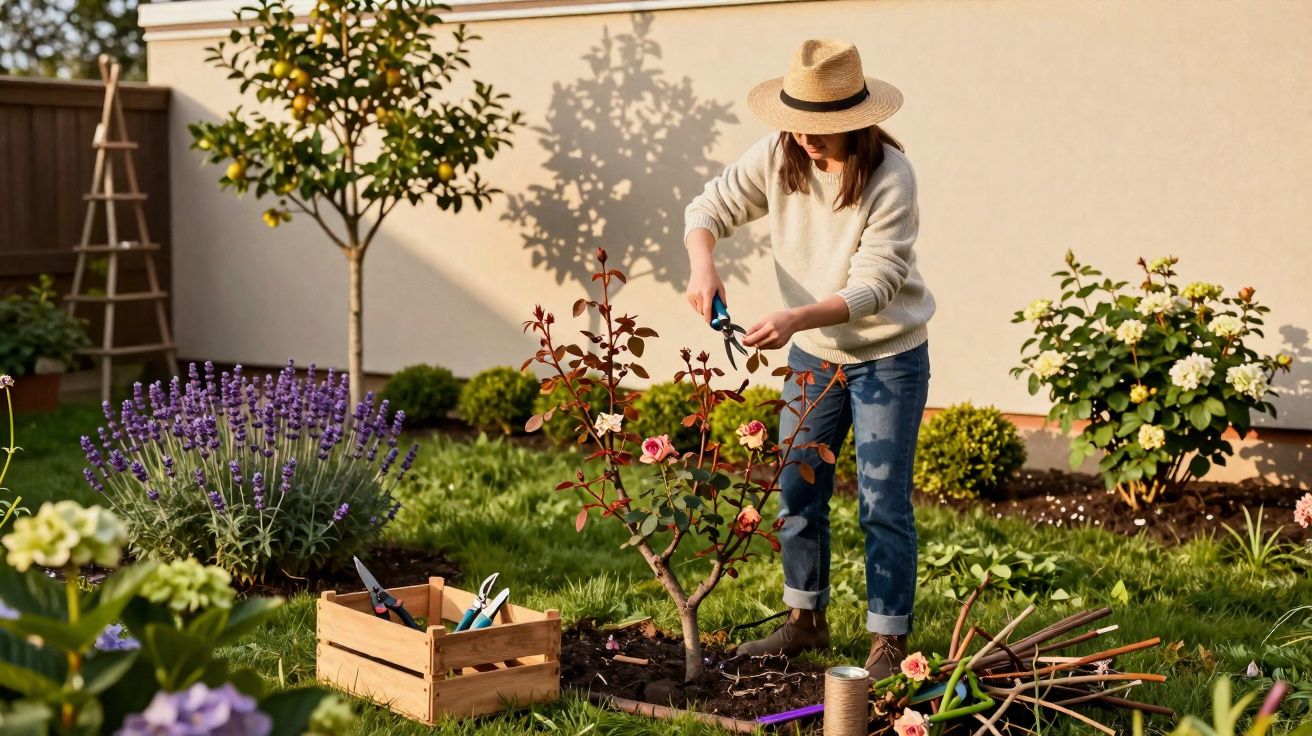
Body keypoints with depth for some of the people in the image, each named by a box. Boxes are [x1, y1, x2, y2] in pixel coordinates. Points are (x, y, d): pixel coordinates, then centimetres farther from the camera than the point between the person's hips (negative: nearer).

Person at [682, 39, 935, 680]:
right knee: (798, 490, 12)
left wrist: (796, 319, -42)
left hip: (888, 355, -5)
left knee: (883, 501, -3)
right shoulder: (778, 156, -13)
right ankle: (805, 621, 28)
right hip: (812, 352, 5)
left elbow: (874, 285, -28)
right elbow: (709, 208, -5)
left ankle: (888, 641, 9)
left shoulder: (889, 177, -26)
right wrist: (702, 265, -27)